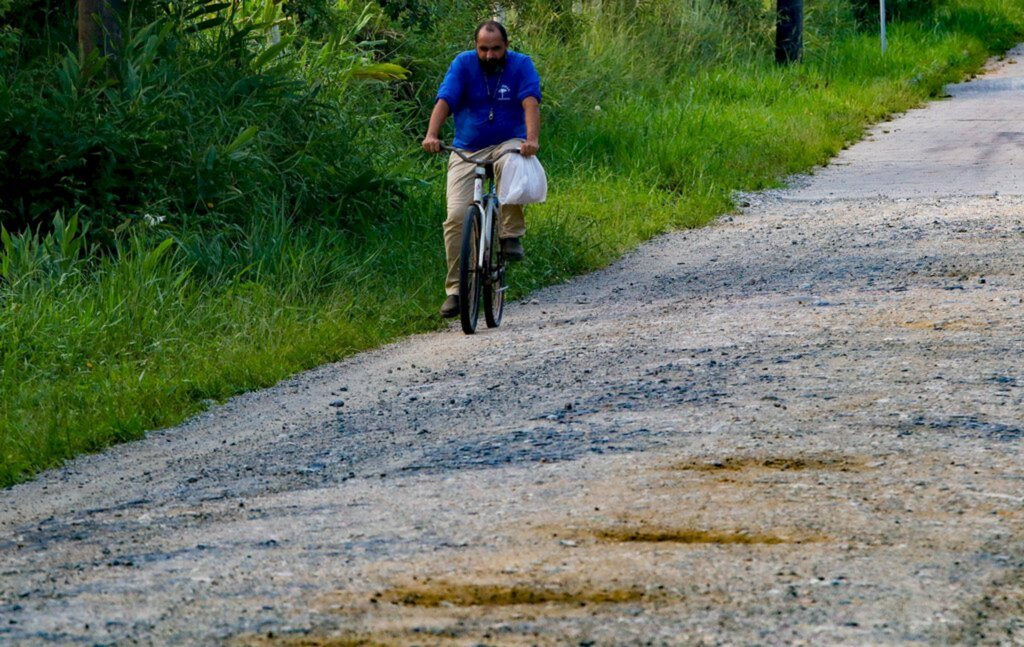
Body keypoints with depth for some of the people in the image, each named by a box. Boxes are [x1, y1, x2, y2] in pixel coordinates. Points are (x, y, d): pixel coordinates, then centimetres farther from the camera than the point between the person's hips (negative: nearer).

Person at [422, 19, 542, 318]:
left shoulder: (521, 65, -4)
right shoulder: (463, 64, -3)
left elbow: (530, 102, -19)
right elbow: (444, 100, -16)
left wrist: (532, 138, -38)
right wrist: (431, 135, -34)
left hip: (507, 144, -1)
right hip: (467, 151, 1)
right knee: (456, 216, -13)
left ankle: (511, 233, -21)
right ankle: (454, 289, -4)